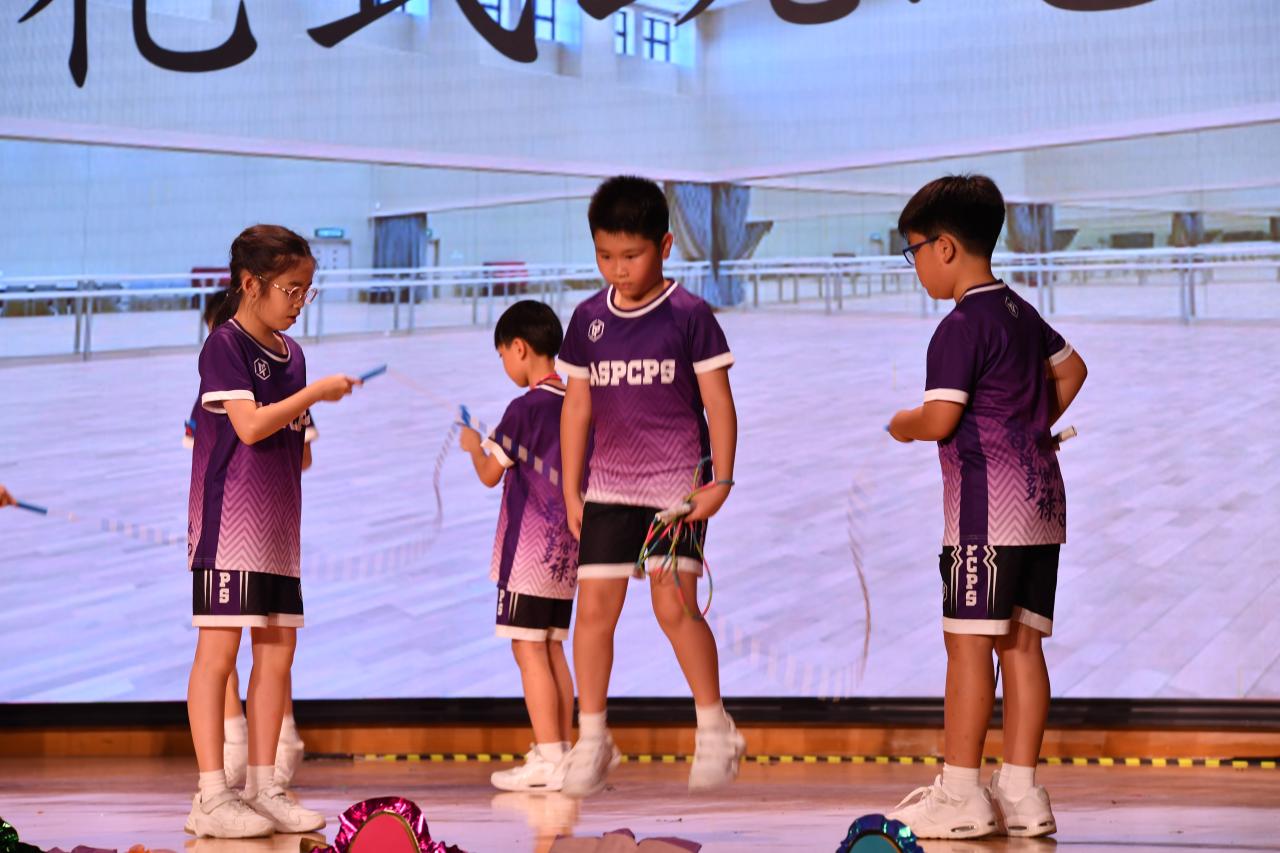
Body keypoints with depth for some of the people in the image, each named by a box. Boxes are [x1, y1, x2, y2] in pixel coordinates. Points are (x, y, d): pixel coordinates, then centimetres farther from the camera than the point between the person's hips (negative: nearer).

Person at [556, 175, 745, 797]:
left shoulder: (689, 315, -5)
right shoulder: (589, 319, 6)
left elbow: (718, 402, -3)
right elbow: (577, 406, 11)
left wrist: (721, 479, -9)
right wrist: (570, 490, 9)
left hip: (678, 483, -4)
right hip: (609, 485, 4)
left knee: (675, 605, -8)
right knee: (594, 607, 0)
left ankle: (714, 728, 10)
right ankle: (591, 738, 11)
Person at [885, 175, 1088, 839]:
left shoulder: (961, 326, -12)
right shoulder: (1022, 313, 15)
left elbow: (940, 419, -18)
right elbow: (1071, 368, 29)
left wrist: (901, 426, 2)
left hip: (987, 506, -9)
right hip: (1042, 500, 9)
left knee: (968, 641, -5)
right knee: (1021, 643, 9)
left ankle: (960, 793, -3)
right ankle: (1020, 791, 10)